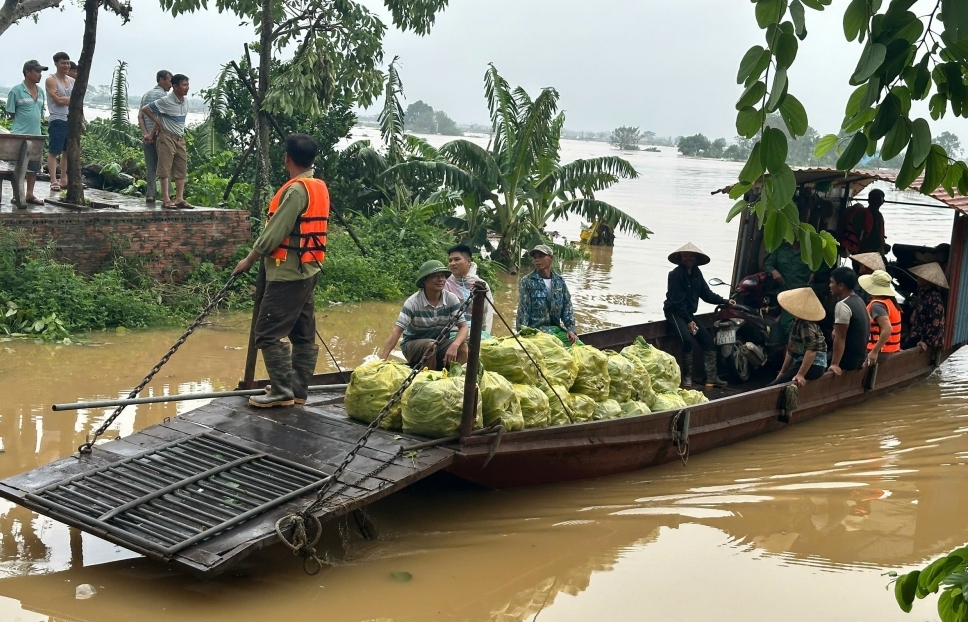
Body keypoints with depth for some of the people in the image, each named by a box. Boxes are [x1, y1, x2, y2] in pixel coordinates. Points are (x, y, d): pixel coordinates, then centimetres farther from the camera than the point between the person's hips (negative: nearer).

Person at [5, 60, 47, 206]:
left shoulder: (40, 92, 11)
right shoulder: (16, 91, -8)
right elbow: (11, 113, -5)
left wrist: (34, 123, 10)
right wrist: (23, 122, -4)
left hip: (36, 135, 7)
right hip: (19, 134, -6)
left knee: (34, 167, 11)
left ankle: (30, 195, 21)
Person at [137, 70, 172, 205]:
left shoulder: (145, 95, 18)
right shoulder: (163, 95, -6)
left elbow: (140, 116, 8)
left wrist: (145, 133, -2)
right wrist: (152, 135, -11)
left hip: (147, 135, 7)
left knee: (150, 167, 7)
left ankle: (150, 195, 3)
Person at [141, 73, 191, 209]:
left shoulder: (185, 101, 7)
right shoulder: (165, 101, -13)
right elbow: (145, 109, -7)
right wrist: (158, 124, -1)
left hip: (180, 138, 7)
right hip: (167, 137, -7)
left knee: (181, 169, 5)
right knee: (165, 169, -6)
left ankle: (179, 199, 9)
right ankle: (166, 199, -6)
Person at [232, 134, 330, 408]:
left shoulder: (296, 189, -17)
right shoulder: (320, 188, 11)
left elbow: (275, 233, -17)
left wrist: (249, 259, -6)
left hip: (288, 272, -10)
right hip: (307, 271, 10)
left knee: (269, 332, -7)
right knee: (303, 334, 10)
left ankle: (282, 390, -6)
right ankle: (298, 390, 15)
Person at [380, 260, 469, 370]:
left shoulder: (451, 299, -11)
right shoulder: (413, 302, -19)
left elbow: (463, 327, -14)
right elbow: (396, 331, -23)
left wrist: (454, 345, -37)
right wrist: (382, 360, -35)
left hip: (440, 343, 2)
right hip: (413, 345, -2)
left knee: (462, 346, -27)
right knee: (430, 345, -35)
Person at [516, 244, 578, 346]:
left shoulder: (559, 281, 11)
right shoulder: (526, 282, -1)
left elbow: (567, 307, 13)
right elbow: (523, 311, -4)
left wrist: (570, 329, 0)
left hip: (557, 327, 5)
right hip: (536, 328, -5)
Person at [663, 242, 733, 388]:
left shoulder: (696, 273, 5)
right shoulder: (676, 274, -16)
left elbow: (706, 293, 8)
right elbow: (677, 301, -19)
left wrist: (725, 301, -3)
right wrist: (688, 321, -22)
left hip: (688, 313, 8)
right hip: (675, 312, -8)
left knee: (708, 340, 1)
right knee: (687, 339, -28)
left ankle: (711, 377, 4)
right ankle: (686, 377, -16)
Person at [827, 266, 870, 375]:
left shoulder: (842, 306, -20)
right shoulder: (859, 301, 10)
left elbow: (840, 338, -23)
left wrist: (835, 364, -23)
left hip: (847, 359, -9)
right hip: (859, 357, 9)